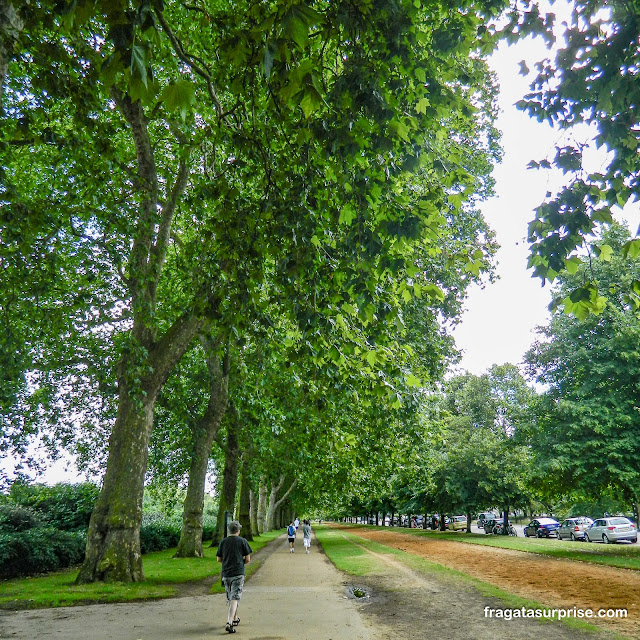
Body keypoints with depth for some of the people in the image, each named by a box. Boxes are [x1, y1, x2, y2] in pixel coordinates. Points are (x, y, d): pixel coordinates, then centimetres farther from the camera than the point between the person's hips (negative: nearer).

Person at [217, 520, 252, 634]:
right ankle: (229, 623, -16)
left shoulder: (223, 542, 4)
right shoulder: (242, 541, -5)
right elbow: (248, 559, -4)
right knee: (234, 599, -4)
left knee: (230, 598, 19)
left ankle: (235, 619, 33)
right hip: (238, 573, -4)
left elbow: (219, 559, 8)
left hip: (226, 574, 4)